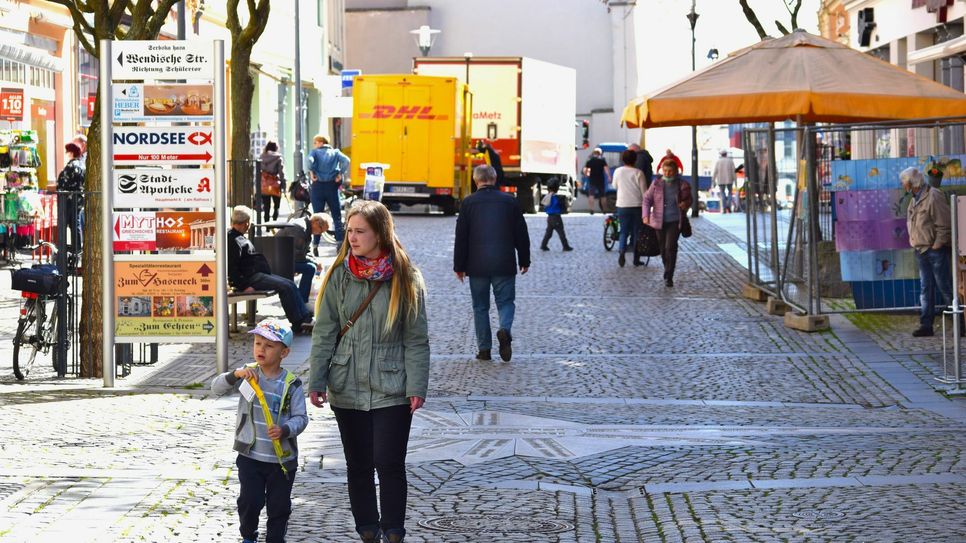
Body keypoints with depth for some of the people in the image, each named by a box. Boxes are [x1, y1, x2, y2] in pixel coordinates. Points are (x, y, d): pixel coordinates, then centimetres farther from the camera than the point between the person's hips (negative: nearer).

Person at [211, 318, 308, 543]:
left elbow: (300, 417, -9)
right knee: (250, 500, 2)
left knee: (279, 505, 8)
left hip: (282, 457, -1)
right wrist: (235, 375, -24)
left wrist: (285, 430, -29)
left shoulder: (291, 384, -8)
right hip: (250, 455, 1)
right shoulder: (248, 374, -2)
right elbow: (216, 387, -6)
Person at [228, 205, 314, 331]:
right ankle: (297, 323, -14)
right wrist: (244, 286, -22)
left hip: (258, 273, 11)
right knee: (286, 287, -19)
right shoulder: (233, 240, -14)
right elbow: (232, 267, -22)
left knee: (290, 284, 5)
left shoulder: (239, 238, 21)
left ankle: (305, 317, 1)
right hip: (249, 278, -11)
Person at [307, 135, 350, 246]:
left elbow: (310, 160, -18)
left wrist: (312, 173, -9)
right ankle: (340, 241, -1)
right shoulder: (335, 152, 10)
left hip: (318, 185, -1)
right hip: (332, 186, 1)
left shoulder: (315, 152, 4)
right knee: (337, 215, 7)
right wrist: (341, 175, -4)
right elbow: (346, 160, -8)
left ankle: (315, 245, 2)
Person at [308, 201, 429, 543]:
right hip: (347, 389, 2)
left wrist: (416, 387, -8)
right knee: (358, 466, 10)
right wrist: (317, 381, -3)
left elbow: (416, 339, -2)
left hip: (392, 390, -2)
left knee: (390, 465, -3)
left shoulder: (405, 279, -4)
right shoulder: (339, 276, 0)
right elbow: (324, 333, 3)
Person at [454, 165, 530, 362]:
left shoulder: (469, 203, -1)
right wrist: (524, 261, 17)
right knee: (505, 301, 9)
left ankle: (484, 349, 9)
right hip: (504, 264, 0)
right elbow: (521, 234, 6)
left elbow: (461, 237, 0)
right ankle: (505, 330, -20)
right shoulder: (509, 201, 2)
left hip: (477, 265, 0)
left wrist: (459, 266, 7)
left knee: (480, 306, 9)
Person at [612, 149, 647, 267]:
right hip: (637, 205, -2)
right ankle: (636, 259, 10)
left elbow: (615, 186, 13)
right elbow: (644, 191, -7)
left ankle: (621, 251, -17)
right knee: (637, 232, 9)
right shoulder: (638, 173, -10)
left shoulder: (618, 171, -3)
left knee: (624, 232, 10)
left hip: (622, 206, 2)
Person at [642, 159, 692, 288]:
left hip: (675, 221, -2)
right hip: (660, 221, 2)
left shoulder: (682, 185, -1)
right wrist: (646, 215, -15)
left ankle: (668, 277, -10)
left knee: (670, 247, -14)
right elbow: (647, 199, -1)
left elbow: (689, 199, 13)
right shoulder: (656, 184, -1)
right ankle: (667, 272, 34)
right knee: (663, 249, 12)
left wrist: (686, 204, -11)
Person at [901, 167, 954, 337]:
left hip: (935, 251, -9)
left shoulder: (933, 196, -13)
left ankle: (959, 324, 2)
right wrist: (915, 243, 11)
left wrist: (937, 245, -16)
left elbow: (944, 225, -16)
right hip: (921, 251, 9)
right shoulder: (915, 200, 14)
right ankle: (926, 325, 13)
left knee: (945, 287, -5)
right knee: (926, 289, 10)